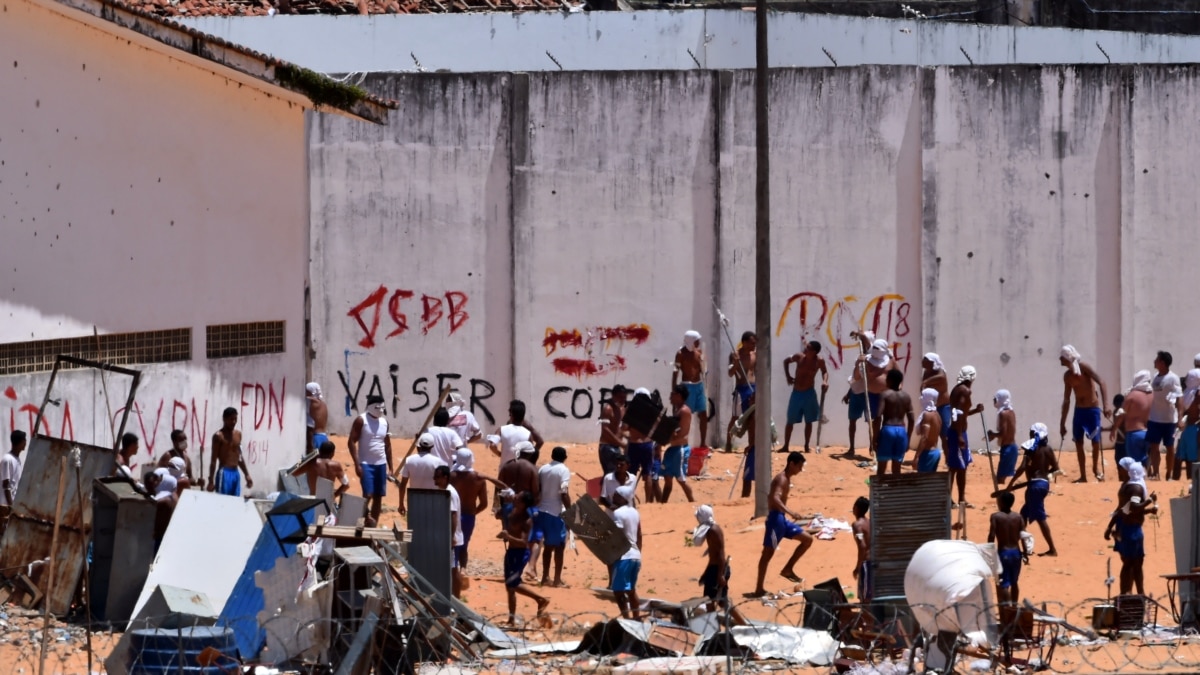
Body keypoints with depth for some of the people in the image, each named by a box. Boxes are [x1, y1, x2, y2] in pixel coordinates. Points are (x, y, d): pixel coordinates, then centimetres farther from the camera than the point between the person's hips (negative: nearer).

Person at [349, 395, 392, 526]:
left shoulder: (384, 422, 11)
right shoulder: (361, 420, -7)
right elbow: (351, 442, -10)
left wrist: (390, 467, 13)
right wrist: (357, 465, -17)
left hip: (381, 464, 6)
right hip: (366, 464, -6)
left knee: (378, 497, 5)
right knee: (368, 494, -16)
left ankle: (373, 526, 10)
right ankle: (364, 519, -5)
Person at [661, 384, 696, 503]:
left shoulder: (684, 411, -14)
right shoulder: (676, 410, 15)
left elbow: (682, 433, -19)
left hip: (680, 448, -10)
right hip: (673, 448, 10)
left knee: (681, 479, -6)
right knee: (667, 478, 11)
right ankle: (663, 504, 16)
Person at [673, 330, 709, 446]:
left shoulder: (699, 352, 6)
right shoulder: (681, 353, -10)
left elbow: (703, 371, 6)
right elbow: (675, 373, -9)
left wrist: (702, 359, -13)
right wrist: (674, 391, -12)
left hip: (699, 385, 6)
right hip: (687, 386, -6)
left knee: (704, 415, 7)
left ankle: (703, 444, 16)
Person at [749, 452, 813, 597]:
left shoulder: (786, 479, 15)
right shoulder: (781, 479, -15)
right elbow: (775, 499, -32)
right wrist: (790, 513, -42)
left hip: (782, 519, 10)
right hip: (776, 518, -10)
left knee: (807, 539, 13)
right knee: (768, 553, -8)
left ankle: (788, 569, 14)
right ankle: (759, 589, -7)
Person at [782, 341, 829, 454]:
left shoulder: (819, 361, -11)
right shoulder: (799, 357, -8)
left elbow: (824, 372, 7)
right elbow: (786, 361, 11)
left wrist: (825, 381, -13)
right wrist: (787, 376, 4)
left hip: (809, 393, -1)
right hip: (796, 393, 1)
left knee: (809, 421, 5)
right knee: (790, 421, 4)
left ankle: (806, 446, 14)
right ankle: (785, 446, 10)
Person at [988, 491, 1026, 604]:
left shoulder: (996, 517, -9)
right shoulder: (1018, 517, 2)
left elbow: (991, 536, -13)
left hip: (1003, 553, -5)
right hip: (1016, 552, 5)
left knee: (1003, 584, -4)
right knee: (1014, 582, 20)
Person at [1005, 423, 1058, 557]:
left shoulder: (1032, 449, -10)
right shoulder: (1047, 449, 7)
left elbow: (1023, 467, -19)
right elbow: (1055, 467, 9)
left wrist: (1011, 483, -14)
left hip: (1035, 484, -8)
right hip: (1044, 482, 8)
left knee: (1040, 517, -5)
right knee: (1025, 513, 20)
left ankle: (1052, 549, -7)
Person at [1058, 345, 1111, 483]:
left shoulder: (1084, 368, -14)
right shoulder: (1067, 376, 5)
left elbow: (1101, 383, -23)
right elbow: (1066, 400, 13)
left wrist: (1105, 406, -33)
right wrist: (1062, 423, 13)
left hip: (1092, 410, -6)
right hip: (1079, 411, 6)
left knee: (1095, 442, -2)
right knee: (1078, 443, 2)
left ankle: (1096, 469, 22)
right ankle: (1083, 476, 9)